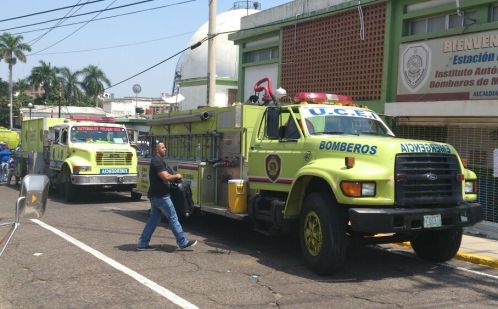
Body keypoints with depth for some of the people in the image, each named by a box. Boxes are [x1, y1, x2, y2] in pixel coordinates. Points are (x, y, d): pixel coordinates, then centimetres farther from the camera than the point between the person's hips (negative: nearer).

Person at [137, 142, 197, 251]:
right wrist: (176, 176, -8)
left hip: (155, 195, 10)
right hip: (161, 196, -10)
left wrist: (175, 177, 6)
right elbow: (166, 177, -25)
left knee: (153, 219, 13)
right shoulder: (158, 161, -16)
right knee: (173, 218, -3)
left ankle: (142, 244, 13)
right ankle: (183, 243, 3)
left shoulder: (156, 160, 17)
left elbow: (165, 175, 22)